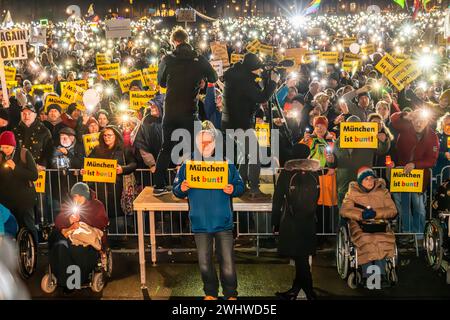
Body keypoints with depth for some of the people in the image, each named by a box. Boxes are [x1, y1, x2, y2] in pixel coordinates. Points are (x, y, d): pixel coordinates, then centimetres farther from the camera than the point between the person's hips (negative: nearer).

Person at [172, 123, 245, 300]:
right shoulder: (188, 165, 4)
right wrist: (182, 189, -17)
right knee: (204, 263, 10)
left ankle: (231, 294, 20)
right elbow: (177, 191, 6)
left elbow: (240, 186, 7)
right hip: (200, 224, 1)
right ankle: (210, 293, 30)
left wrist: (233, 190, -15)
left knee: (228, 263, 2)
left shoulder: (226, 164, 4)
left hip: (223, 222, -1)